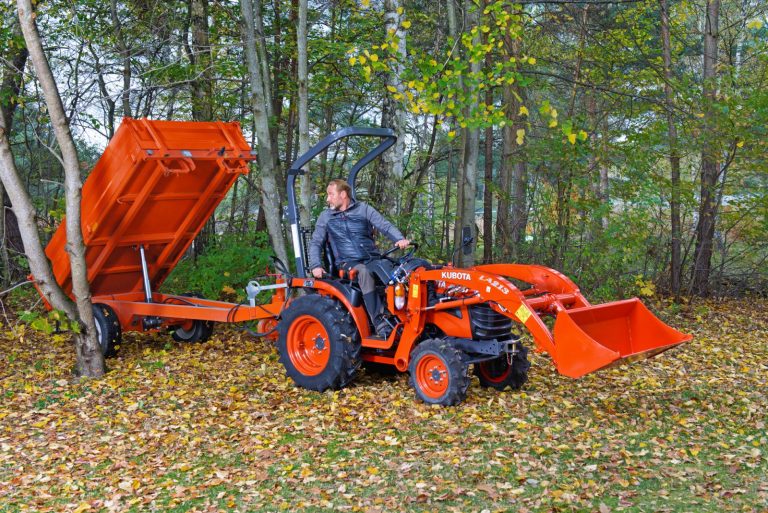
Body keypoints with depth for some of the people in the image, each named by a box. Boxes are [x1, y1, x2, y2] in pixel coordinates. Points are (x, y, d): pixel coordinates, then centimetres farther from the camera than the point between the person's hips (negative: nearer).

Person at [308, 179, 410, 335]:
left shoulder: (363, 209, 9)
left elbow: (385, 226, 0)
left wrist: (400, 239, -20)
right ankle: (379, 322, -42)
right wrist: (316, 265, -7)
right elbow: (315, 243, 11)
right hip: (348, 263, -2)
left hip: (372, 259, 2)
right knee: (364, 272, -36)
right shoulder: (326, 217, 11)